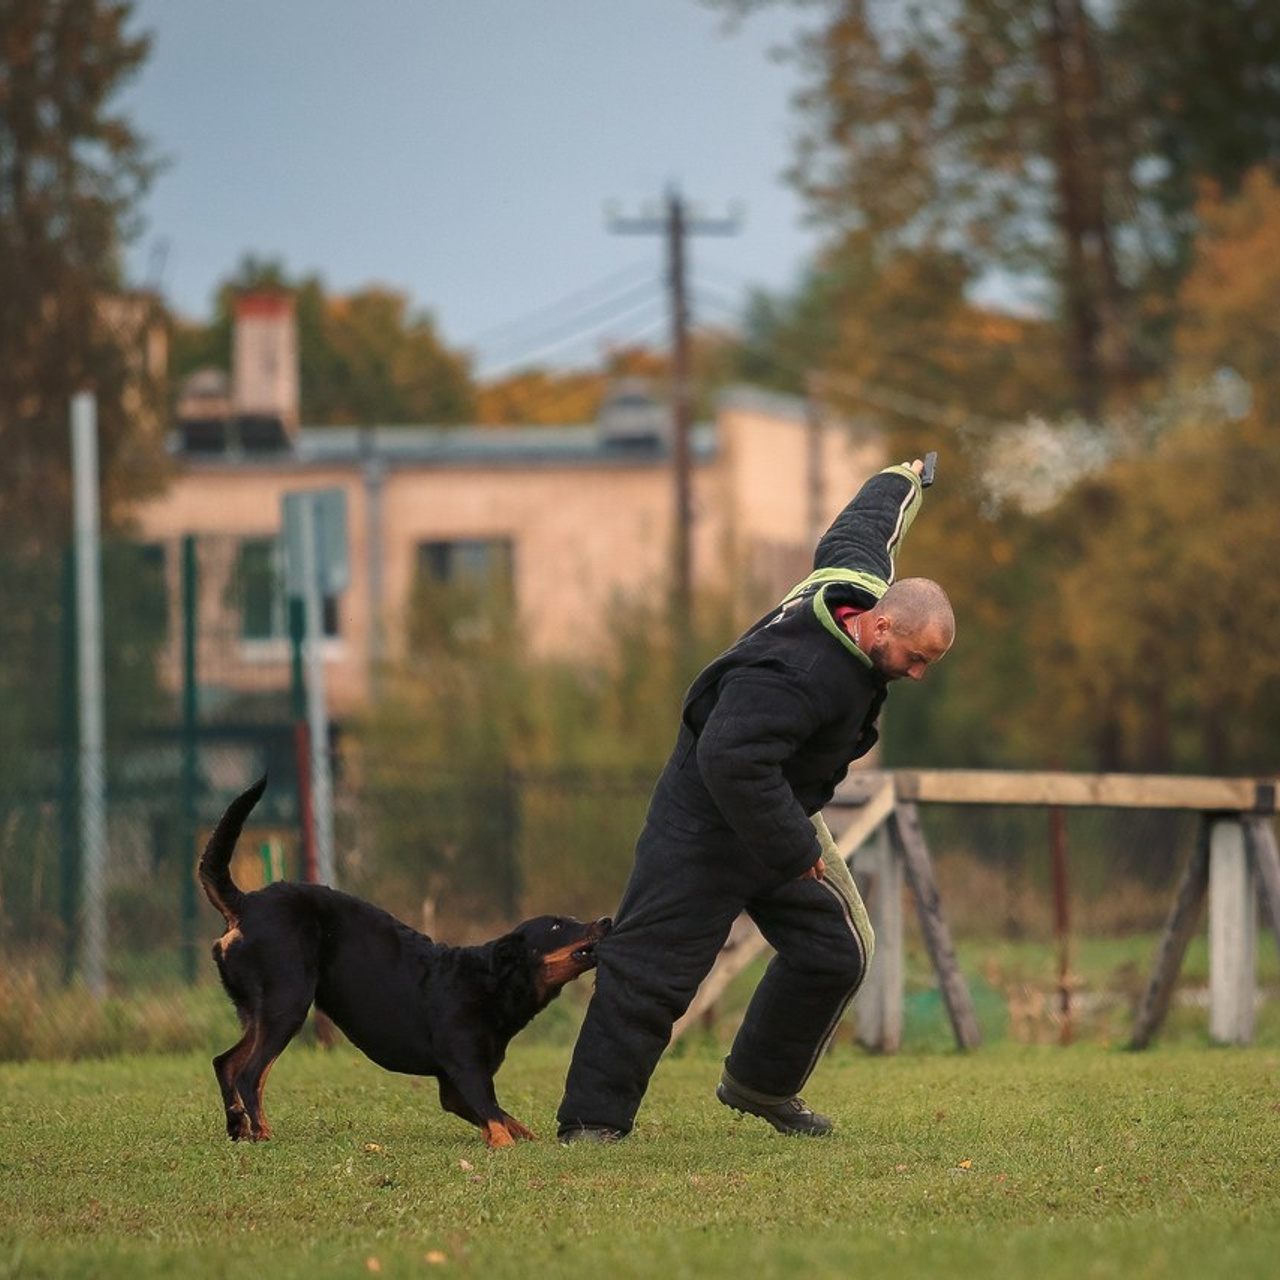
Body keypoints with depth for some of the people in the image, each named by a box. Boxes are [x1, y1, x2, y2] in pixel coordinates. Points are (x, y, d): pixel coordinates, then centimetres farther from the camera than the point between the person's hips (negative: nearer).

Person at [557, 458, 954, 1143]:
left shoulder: (863, 579, -7)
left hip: (780, 808, 10)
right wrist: (795, 851, -30)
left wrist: (898, 482, 39)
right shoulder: (801, 676, -36)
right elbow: (731, 760, -40)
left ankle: (760, 1086, 26)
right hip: (708, 821, -10)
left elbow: (856, 530, 16)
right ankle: (591, 1122, -5)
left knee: (835, 952, 8)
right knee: (652, 965, -9)